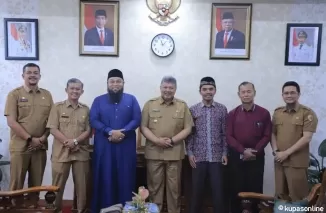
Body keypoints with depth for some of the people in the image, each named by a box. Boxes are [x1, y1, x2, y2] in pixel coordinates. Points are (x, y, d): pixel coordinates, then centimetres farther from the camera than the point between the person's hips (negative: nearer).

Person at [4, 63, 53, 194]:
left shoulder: (47, 95, 9)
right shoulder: (14, 94, -2)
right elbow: (11, 122, -9)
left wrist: (43, 138, -6)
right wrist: (30, 139, -13)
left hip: (40, 147, 3)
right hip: (19, 147, -3)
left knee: (36, 184, 11)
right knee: (16, 185, 4)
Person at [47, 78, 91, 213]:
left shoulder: (86, 109, 7)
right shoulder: (57, 107, 2)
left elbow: (88, 130, 2)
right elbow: (53, 129, -5)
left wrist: (75, 141, -13)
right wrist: (67, 142, -14)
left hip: (81, 152, 2)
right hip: (61, 152, -1)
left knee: (82, 184, 8)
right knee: (58, 184, 7)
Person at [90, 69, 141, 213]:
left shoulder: (131, 100, 9)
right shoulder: (98, 101, 9)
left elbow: (137, 120, 0)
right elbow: (93, 120, -2)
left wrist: (122, 132, -15)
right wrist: (110, 132, -16)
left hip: (126, 146, 0)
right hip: (104, 146, 0)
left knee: (125, 177, 3)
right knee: (104, 177, 4)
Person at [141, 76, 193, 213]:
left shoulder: (182, 106, 5)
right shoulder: (150, 104, 3)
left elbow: (188, 128, 2)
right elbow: (143, 127, 0)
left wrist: (172, 140, -11)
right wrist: (157, 140, -14)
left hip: (174, 153, 1)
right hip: (154, 152, 0)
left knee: (174, 187, 9)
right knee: (154, 186, 9)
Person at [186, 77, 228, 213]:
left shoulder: (222, 109, 4)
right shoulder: (193, 110, 2)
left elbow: (224, 133, 4)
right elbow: (189, 133, 2)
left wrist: (225, 153, 0)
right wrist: (190, 153, -4)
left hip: (216, 157, 0)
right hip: (198, 157, 0)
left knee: (218, 190, 5)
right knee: (197, 190, 8)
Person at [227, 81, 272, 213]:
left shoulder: (264, 113, 0)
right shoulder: (233, 114, 2)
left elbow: (267, 136, 0)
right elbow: (229, 136, -2)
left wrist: (254, 151, -12)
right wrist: (243, 150, -13)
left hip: (257, 157, 0)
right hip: (236, 157, 1)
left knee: (255, 189, 4)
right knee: (236, 189, 5)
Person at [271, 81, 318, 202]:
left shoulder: (308, 113, -5)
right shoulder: (277, 112, 11)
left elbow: (306, 138, -12)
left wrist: (286, 153, -15)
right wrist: (275, 151, -4)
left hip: (297, 162, -5)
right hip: (279, 161, 5)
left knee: (298, 197, 3)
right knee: (281, 195, 13)